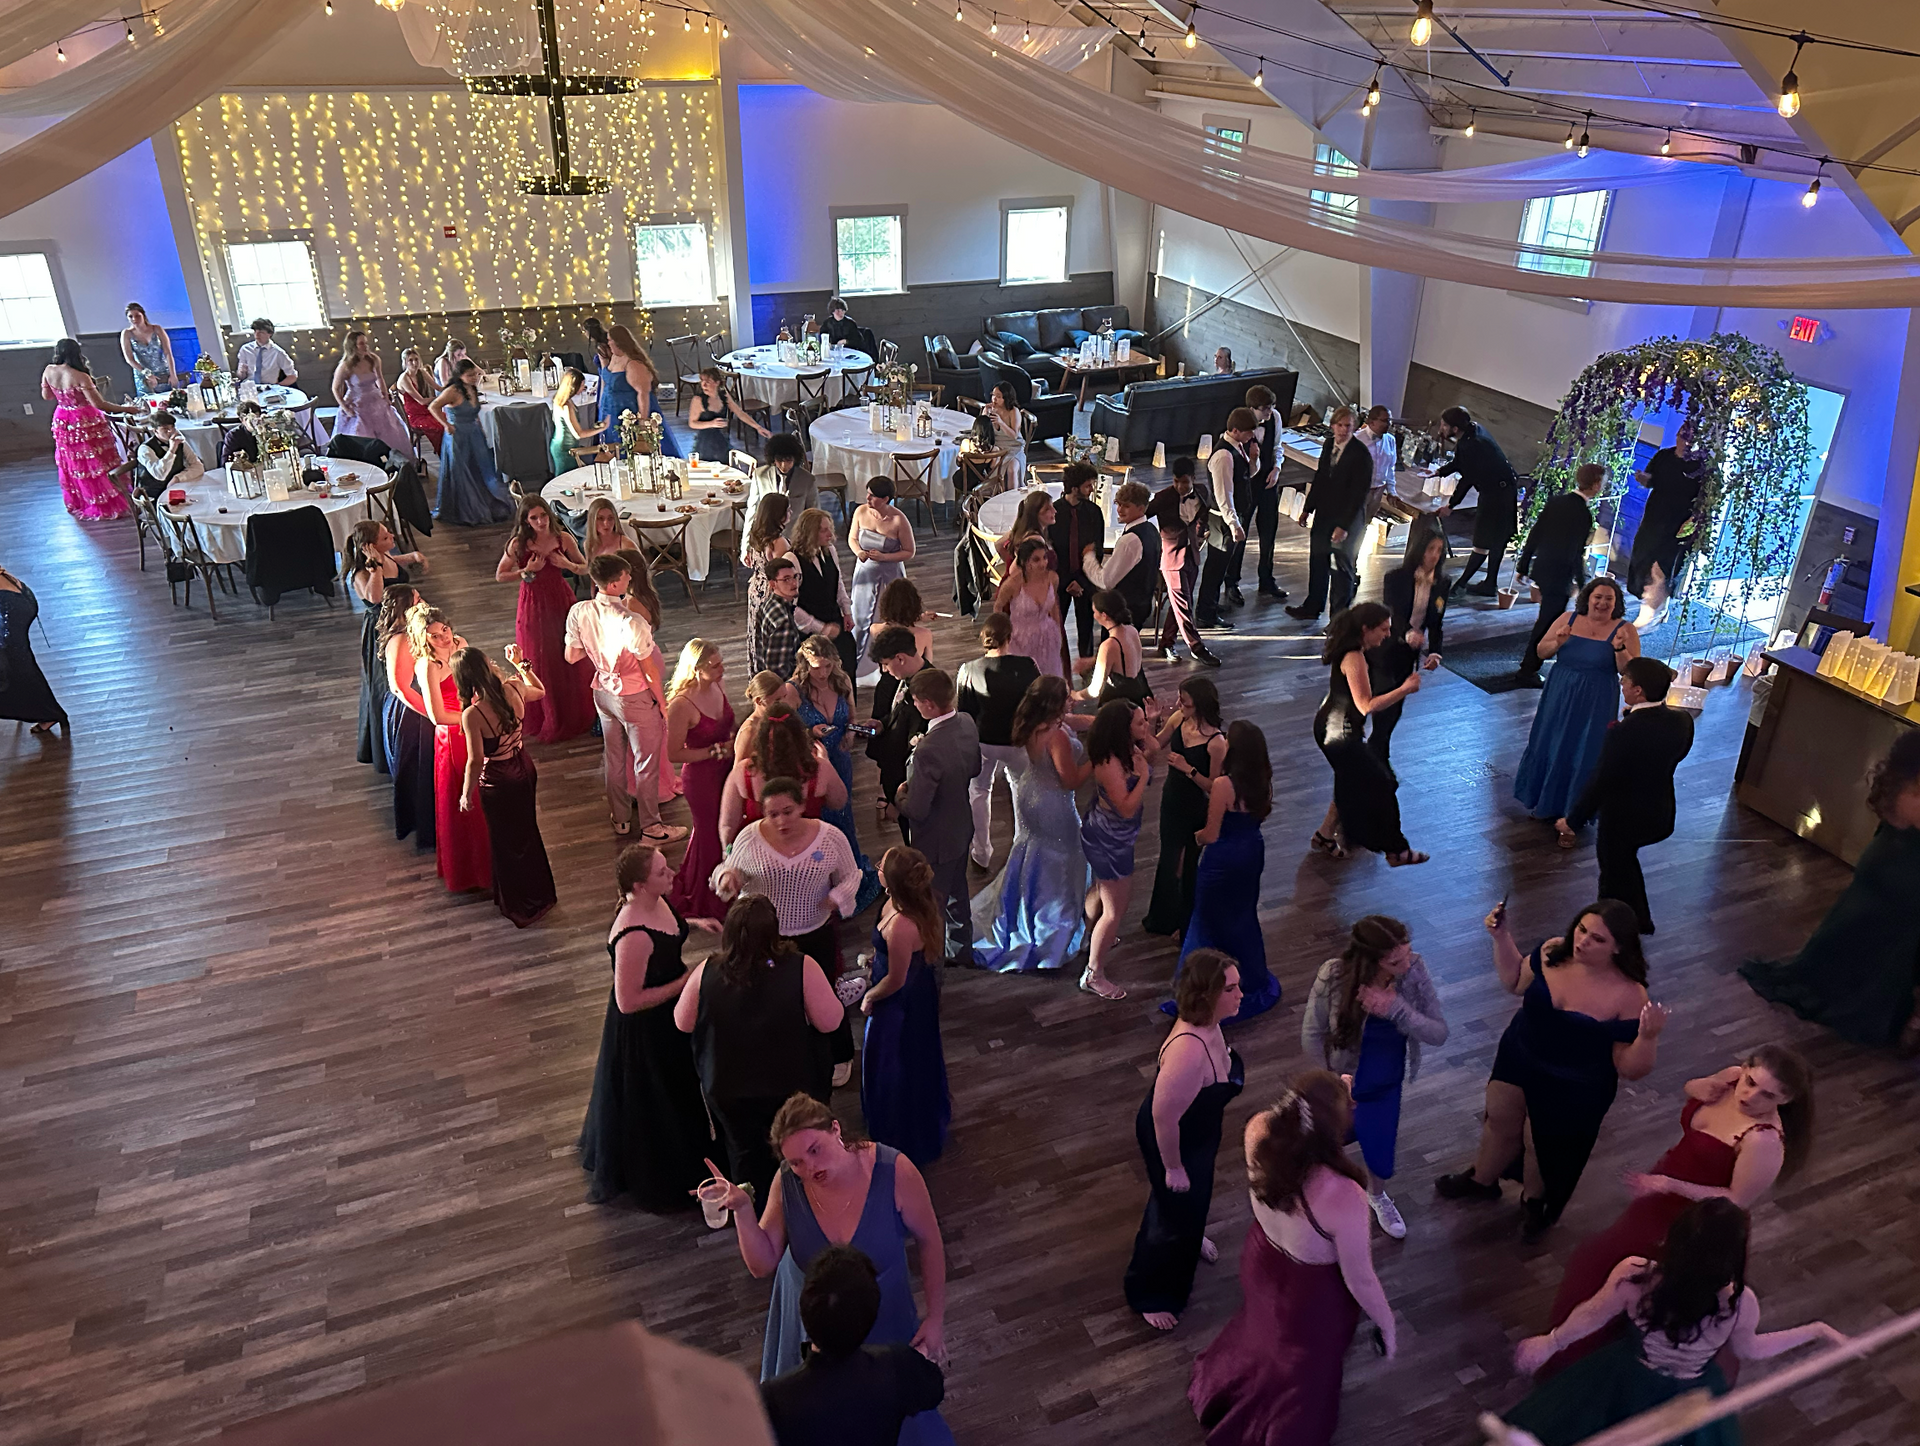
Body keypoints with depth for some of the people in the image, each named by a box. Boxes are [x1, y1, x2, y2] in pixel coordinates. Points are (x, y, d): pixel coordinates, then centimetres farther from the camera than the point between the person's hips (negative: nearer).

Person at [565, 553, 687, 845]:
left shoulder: (578, 612, -12)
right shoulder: (632, 622, -30)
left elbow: (571, 656, -1)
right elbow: (650, 670, -19)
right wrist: (662, 702, -5)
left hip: (603, 693, 6)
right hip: (635, 698, -6)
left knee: (614, 757, 22)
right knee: (646, 762, 11)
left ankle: (620, 819, 38)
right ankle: (651, 826, 24)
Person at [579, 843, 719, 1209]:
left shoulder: (656, 901, -12)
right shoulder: (633, 937, -39)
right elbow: (629, 1001, -32)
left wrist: (692, 923, -3)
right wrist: (684, 983, -27)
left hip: (667, 1016, 9)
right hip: (644, 1029, -9)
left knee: (675, 1090, 31)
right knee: (651, 1101, 15)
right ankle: (659, 1183, 40)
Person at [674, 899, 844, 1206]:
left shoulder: (707, 972, -20)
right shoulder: (801, 968, -26)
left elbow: (682, 1022, -5)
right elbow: (830, 1022, -18)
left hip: (727, 1091, 1)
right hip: (793, 1087, -1)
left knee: (747, 1158, 26)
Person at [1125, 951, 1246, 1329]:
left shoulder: (1207, 1023, -18)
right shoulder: (1189, 1051, -45)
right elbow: (1164, 1117, -34)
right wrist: (1173, 1167, -20)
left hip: (1200, 1131, 8)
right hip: (1172, 1140, -8)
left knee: (1196, 1194, 36)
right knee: (1177, 1215, 15)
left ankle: (1189, 1238, 69)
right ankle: (1149, 1295, 42)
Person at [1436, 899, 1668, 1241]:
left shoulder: (1628, 996, -29)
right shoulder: (1553, 952, -18)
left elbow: (1631, 1068, -22)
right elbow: (1516, 982, 4)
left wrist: (1649, 1036, -40)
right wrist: (1502, 937, -8)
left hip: (1573, 1093, -4)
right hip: (1518, 1061, 4)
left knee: (1544, 1150, 20)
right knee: (1500, 1124, 26)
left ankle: (1534, 1201, 54)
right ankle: (1482, 1180, 57)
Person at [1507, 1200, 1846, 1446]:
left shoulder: (1632, 1274, -31)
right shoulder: (1740, 1303, -30)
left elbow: (1592, 1316, -12)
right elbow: (1749, 1350, -6)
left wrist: (1550, 1342, 8)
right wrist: (1817, 1331, 6)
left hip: (1627, 1384, 1)